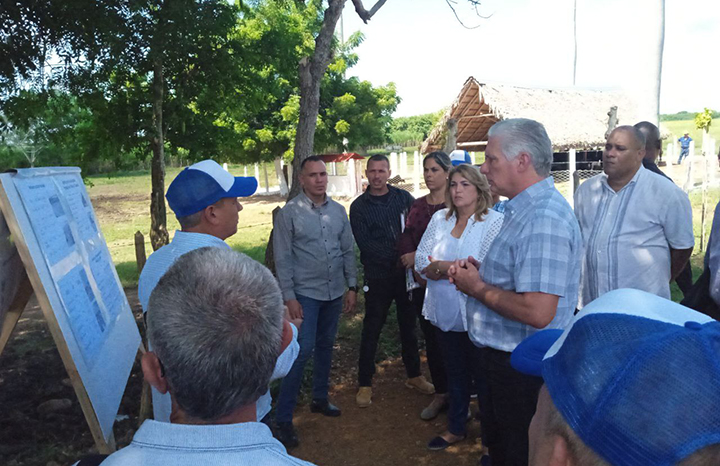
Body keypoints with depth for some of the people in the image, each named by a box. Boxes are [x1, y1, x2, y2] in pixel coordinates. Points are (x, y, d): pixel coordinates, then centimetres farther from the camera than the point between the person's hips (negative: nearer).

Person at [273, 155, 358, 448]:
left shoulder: (338, 211, 5)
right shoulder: (289, 212, -8)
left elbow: (348, 251, 9)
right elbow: (283, 258, -9)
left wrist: (352, 287, 6)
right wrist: (289, 297, -12)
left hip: (334, 292, 5)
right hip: (305, 293, -5)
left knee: (325, 346, 16)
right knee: (303, 350, -8)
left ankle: (320, 398, 34)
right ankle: (283, 419, 2)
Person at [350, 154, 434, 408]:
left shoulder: (403, 197, 4)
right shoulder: (359, 206, -2)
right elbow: (365, 244, -10)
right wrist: (397, 257, -18)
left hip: (406, 273, 2)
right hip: (378, 276, -2)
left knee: (409, 325, 15)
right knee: (371, 330, 5)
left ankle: (414, 375, 31)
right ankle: (364, 383, 18)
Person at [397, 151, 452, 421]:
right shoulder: (417, 205, 11)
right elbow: (406, 240, 4)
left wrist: (418, 256, -13)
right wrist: (417, 268, -12)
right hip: (423, 282, 5)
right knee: (431, 337, 11)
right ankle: (440, 393, 25)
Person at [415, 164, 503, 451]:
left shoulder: (494, 221, -11)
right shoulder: (439, 219, 6)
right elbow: (422, 263, -1)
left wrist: (440, 266, -14)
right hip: (446, 314, 5)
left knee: (483, 377, 10)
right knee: (455, 374, 21)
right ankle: (456, 428, 40)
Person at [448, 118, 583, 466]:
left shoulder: (543, 219, -27)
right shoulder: (525, 209, 7)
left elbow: (537, 312, -34)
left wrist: (477, 288, -20)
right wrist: (477, 272, 2)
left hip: (522, 369, -10)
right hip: (502, 358, 10)